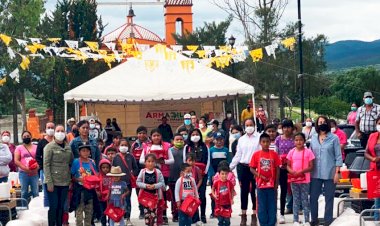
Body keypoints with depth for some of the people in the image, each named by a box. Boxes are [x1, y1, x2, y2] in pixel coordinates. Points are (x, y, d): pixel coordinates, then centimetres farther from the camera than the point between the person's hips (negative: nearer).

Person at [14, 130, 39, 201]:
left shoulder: (36, 147, 12)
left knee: (35, 193, 0)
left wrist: (37, 167, -12)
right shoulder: (19, 148, 6)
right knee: (24, 193, 2)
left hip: (34, 173, 1)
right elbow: (16, 161, -2)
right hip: (23, 173, -1)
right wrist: (25, 168, -15)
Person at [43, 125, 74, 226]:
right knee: (53, 207, -4)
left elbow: (71, 163, 15)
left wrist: (71, 180, 8)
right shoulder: (49, 147, -6)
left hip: (65, 182, 5)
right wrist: (49, 182, -15)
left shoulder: (68, 147, 9)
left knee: (61, 207, 9)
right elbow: (46, 165, -10)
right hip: (53, 182, -5)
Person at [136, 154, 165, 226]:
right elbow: (138, 182, -2)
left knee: (154, 212, 0)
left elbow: (162, 183, -5)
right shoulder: (142, 171, -4)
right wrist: (145, 185, -17)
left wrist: (154, 186, -21)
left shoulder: (158, 172, -6)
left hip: (155, 195, -1)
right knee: (146, 212, 7)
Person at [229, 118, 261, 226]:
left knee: (254, 191, 3)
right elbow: (238, 155, 13)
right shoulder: (241, 139, 11)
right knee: (244, 191, 7)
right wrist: (230, 167, 9)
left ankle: (254, 215, 12)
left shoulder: (259, 137, -3)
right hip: (244, 167, 4)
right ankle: (243, 215, 15)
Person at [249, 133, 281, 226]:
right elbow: (252, 169, 1)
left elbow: (277, 169, 2)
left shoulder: (274, 154, -1)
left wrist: (276, 183, -3)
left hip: (272, 184, 0)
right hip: (261, 184, 0)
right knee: (262, 206, 4)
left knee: (272, 206, 4)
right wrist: (260, 176, -15)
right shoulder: (256, 154, -1)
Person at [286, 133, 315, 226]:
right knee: (296, 200, 8)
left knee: (305, 200, 3)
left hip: (305, 180, -3)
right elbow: (288, 166, 7)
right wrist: (292, 171, -14)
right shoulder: (292, 152, 4)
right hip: (294, 180, 3)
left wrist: (301, 171, -19)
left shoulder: (308, 152, -5)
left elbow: (311, 167, -6)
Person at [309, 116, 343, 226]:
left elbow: (338, 156, -3)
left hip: (330, 174, -4)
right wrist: (309, 171, 9)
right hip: (315, 174, 4)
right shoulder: (313, 138, 9)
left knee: (329, 199, 3)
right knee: (313, 197, 6)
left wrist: (337, 172, -8)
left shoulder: (334, 138, -3)